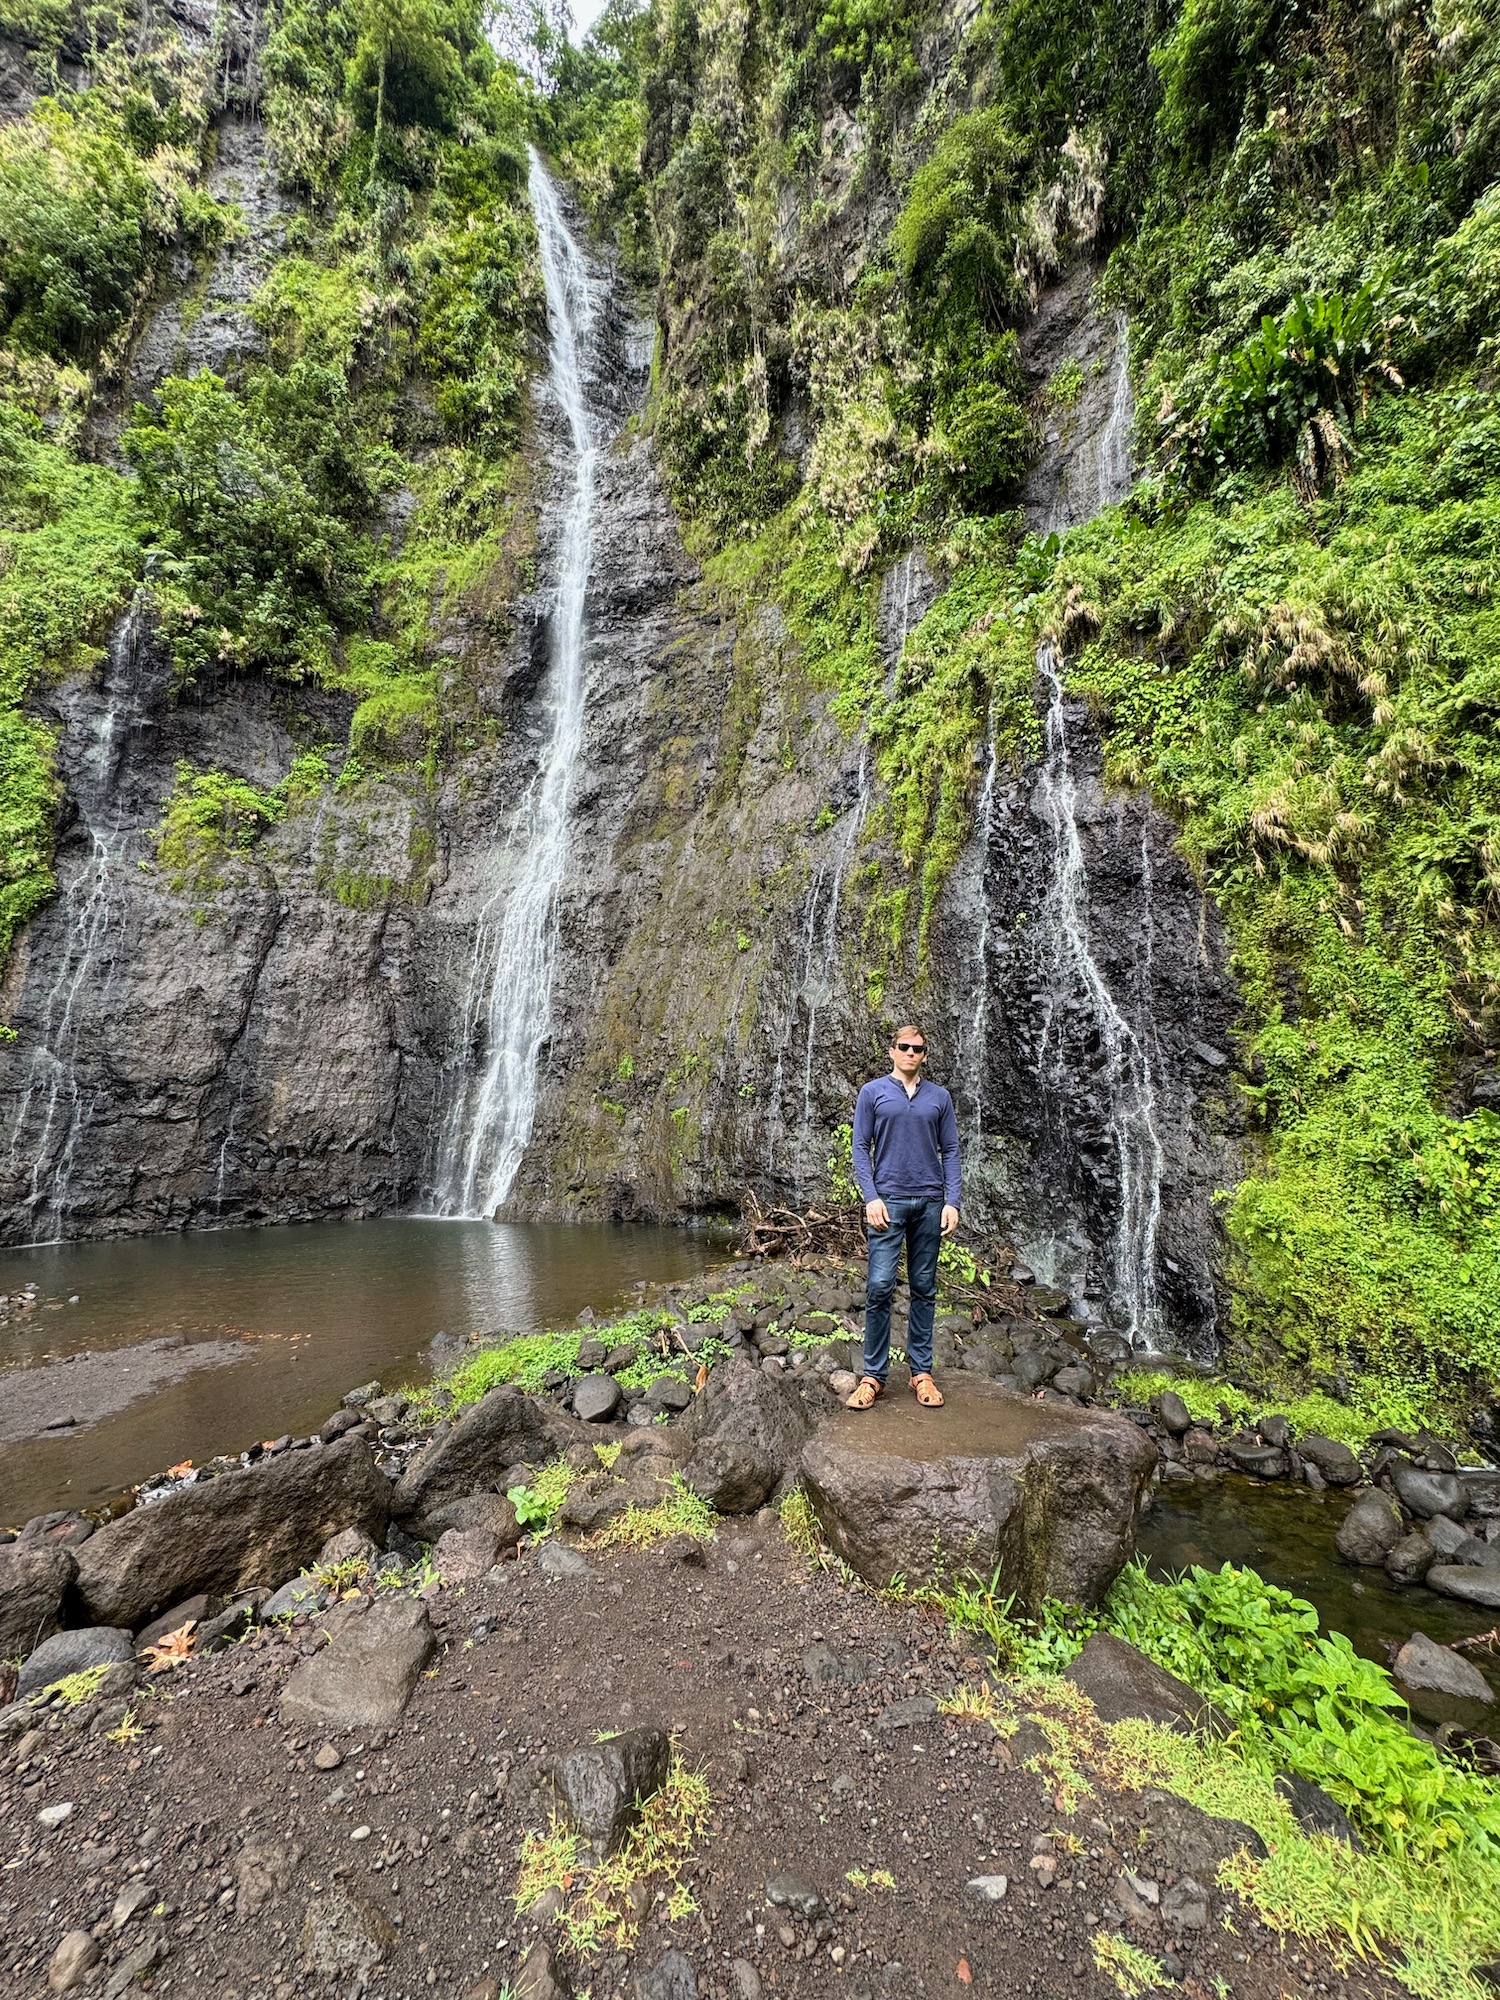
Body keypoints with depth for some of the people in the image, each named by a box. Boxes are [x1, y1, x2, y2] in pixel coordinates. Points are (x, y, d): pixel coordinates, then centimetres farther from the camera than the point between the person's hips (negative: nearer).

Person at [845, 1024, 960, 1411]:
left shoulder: (939, 1097, 9)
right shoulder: (872, 1093, 4)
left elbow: (950, 1152, 8)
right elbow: (861, 1148, 1)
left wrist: (952, 1202, -2)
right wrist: (871, 1198, -9)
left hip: (930, 1202, 2)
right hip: (888, 1200, -2)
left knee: (924, 1289, 9)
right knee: (879, 1287, -6)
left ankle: (921, 1372, 19)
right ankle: (873, 1375, 4)